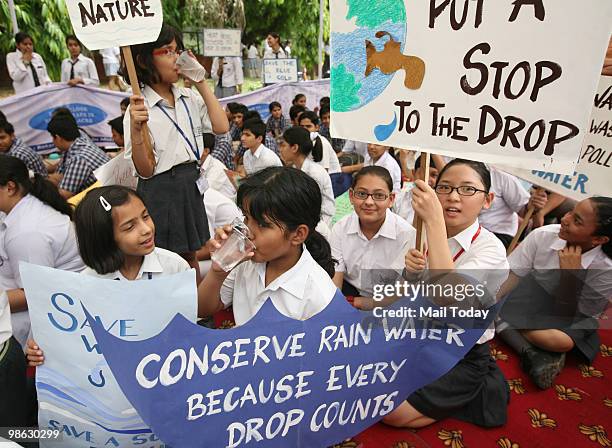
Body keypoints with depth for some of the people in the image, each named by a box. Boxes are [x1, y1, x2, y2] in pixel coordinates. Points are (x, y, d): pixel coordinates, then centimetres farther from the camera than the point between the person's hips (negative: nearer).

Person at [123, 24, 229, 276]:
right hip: (160, 191, -5)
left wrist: (201, 84, -3)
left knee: (190, 255, 21)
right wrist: (135, 130, -28)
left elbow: (222, 127, -8)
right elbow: (145, 170, -12)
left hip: (192, 185, 5)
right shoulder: (139, 107, -11)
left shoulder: (189, 98, 5)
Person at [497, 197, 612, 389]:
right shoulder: (543, 235, -20)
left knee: (561, 341, -36)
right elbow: (512, 276, -13)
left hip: (572, 318, -3)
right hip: (532, 297, 4)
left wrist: (570, 273, -32)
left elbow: (565, 315, -19)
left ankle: (503, 323, -15)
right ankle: (531, 353, -24)